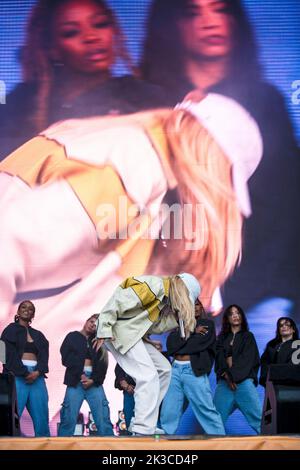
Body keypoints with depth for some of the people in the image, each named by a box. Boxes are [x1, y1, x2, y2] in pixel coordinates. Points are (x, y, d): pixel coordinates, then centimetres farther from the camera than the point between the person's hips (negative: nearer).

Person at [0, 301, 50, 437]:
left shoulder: (38, 335, 22)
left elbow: (44, 355, 10)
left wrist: (37, 372, -9)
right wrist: (24, 373, -10)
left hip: (36, 376, 5)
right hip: (17, 376, -5)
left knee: (41, 414, -2)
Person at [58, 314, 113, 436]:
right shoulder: (72, 337, 13)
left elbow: (103, 365, 7)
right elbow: (66, 358, 0)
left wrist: (93, 380, -9)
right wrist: (81, 375, -9)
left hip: (94, 382, 2)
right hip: (75, 381, -2)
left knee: (103, 419, -7)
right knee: (68, 419, -8)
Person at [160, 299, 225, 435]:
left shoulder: (207, 324, 10)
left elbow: (199, 344, -6)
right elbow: (170, 343, 1)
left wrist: (177, 347, 4)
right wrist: (192, 331, -4)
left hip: (194, 371, -4)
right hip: (175, 369, 4)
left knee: (206, 409, -6)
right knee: (168, 411, 1)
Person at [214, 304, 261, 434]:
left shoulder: (248, 336, 14)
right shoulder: (222, 337, 20)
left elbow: (247, 359, 1)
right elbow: (219, 359, 7)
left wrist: (233, 375, -9)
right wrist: (226, 375, -11)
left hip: (243, 380, -3)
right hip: (224, 382, 3)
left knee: (258, 416, -14)